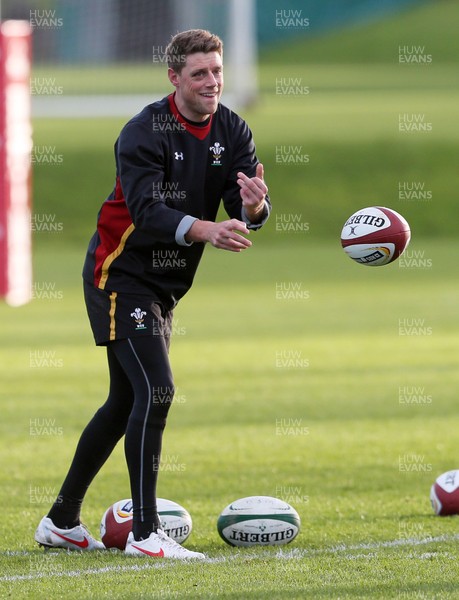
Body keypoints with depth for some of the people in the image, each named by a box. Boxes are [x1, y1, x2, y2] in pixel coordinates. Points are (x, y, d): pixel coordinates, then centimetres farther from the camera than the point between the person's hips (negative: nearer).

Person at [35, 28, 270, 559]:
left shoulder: (232, 132, -1)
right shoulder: (144, 133, -20)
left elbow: (246, 212, -11)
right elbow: (147, 211, -33)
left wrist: (253, 205, -35)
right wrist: (204, 230, -49)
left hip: (163, 286, 8)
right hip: (120, 276, -8)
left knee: (126, 403, 14)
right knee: (155, 391, -18)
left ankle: (61, 521, 25)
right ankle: (144, 532, -15)